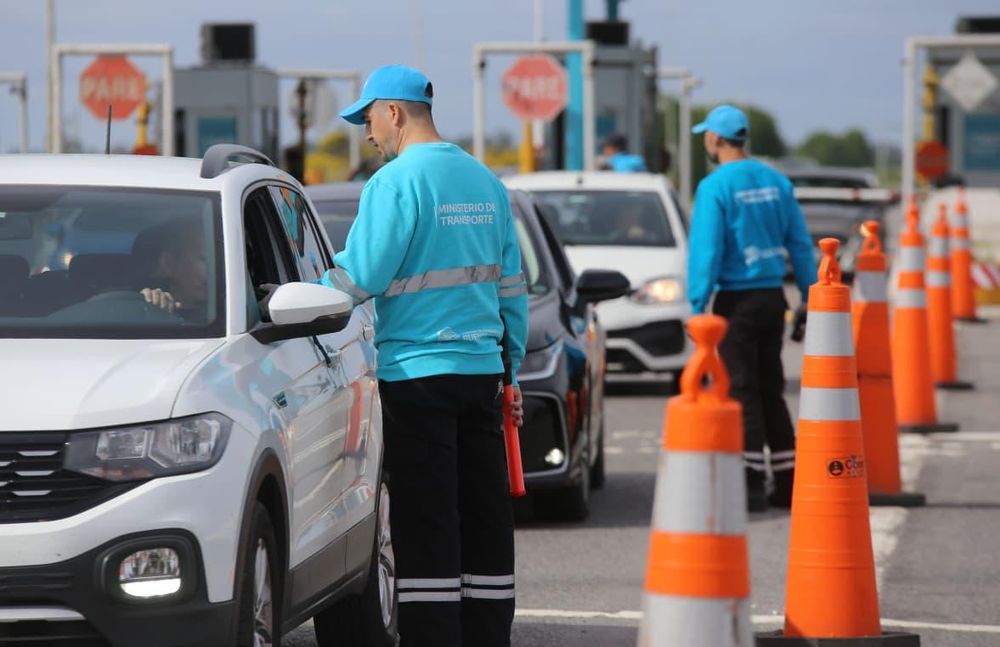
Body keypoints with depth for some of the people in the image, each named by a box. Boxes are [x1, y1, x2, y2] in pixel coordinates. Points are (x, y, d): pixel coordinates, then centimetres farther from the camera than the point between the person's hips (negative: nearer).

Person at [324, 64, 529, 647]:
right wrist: (510, 366, 23)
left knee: (426, 526, -5)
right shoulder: (485, 181, 12)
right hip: (483, 370, 7)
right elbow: (512, 287, 17)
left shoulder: (396, 182, -11)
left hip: (417, 372, -7)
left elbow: (357, 279, -12)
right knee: (485, 517, 9)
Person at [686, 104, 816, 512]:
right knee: (771, 390, 13)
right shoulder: (776, 182, 7)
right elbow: (800, 245, 10)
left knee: (743, 391, -3)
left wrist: (698, 306, -11)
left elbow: (706, 251, -15)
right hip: (772, 295, 6)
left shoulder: (715, 187, -11)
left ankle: (753, 484, -5)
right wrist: (810, 296, 16)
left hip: (737, 299, -6)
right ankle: (787, 483, 14)